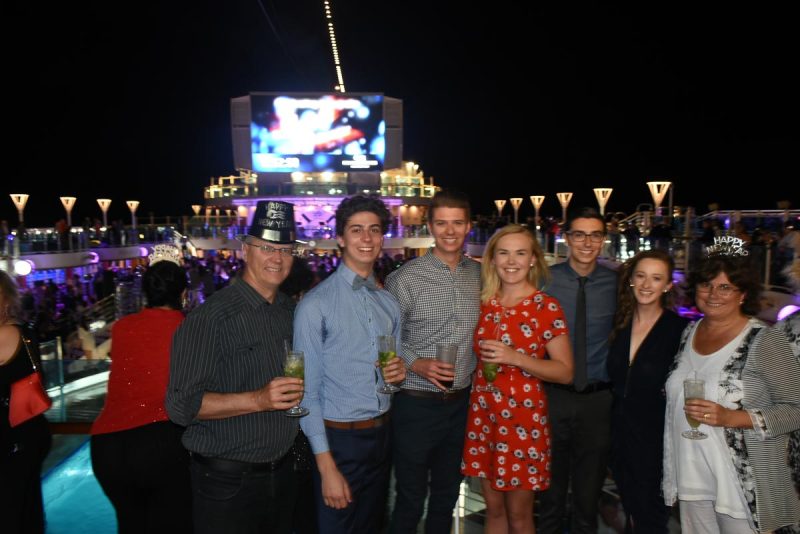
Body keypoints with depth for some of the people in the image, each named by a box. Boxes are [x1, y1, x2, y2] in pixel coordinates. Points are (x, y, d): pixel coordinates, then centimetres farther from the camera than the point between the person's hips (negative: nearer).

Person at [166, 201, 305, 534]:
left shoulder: (292, 312, 5)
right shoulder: (212, 315, -16)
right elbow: (181, 404, -19)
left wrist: (298, 391, 2)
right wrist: (258, 400, -28)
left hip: (282, 472, 6)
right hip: (227, 481, -6)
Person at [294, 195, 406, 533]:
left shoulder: (389, 303, 6)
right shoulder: (316, 305, -14)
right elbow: (308, 390, -13)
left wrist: (398, 373, -5)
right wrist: (326, 466, -15)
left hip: (382, 435, 6)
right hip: (339, 439, -6)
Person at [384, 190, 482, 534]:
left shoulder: (479, 275, 2)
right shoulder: (405, 278, -12)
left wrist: (477, 372, 4)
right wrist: (415, 364, -21)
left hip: (461, 402, 4)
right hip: (417, 404, -4)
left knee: (447, 495, 21)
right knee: (410, 499, 11)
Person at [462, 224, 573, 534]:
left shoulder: (546, 307, -10)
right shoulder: (484, 302, 2)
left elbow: (565, 372, -10)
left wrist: (515, 358, -20)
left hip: (523, 417, -4)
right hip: (483, 413, 4)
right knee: (493, 508, 17)